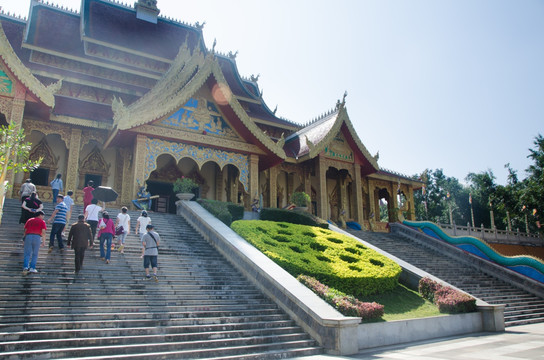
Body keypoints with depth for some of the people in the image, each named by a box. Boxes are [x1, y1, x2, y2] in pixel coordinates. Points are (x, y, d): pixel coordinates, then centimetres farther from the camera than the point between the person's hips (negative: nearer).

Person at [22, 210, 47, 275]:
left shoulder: (29, 220, 19)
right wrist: (43, 241, 3)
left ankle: (25, 267, -12)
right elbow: (43, 232, -1)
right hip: (37, 237, -2)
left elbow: (25, 230, 14)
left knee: (27, 253, 4)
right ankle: (32, 268, 3)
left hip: (28, 236, 2)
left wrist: (25, 239, 20)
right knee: (35, 254, 8)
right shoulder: (42, 222, 9)